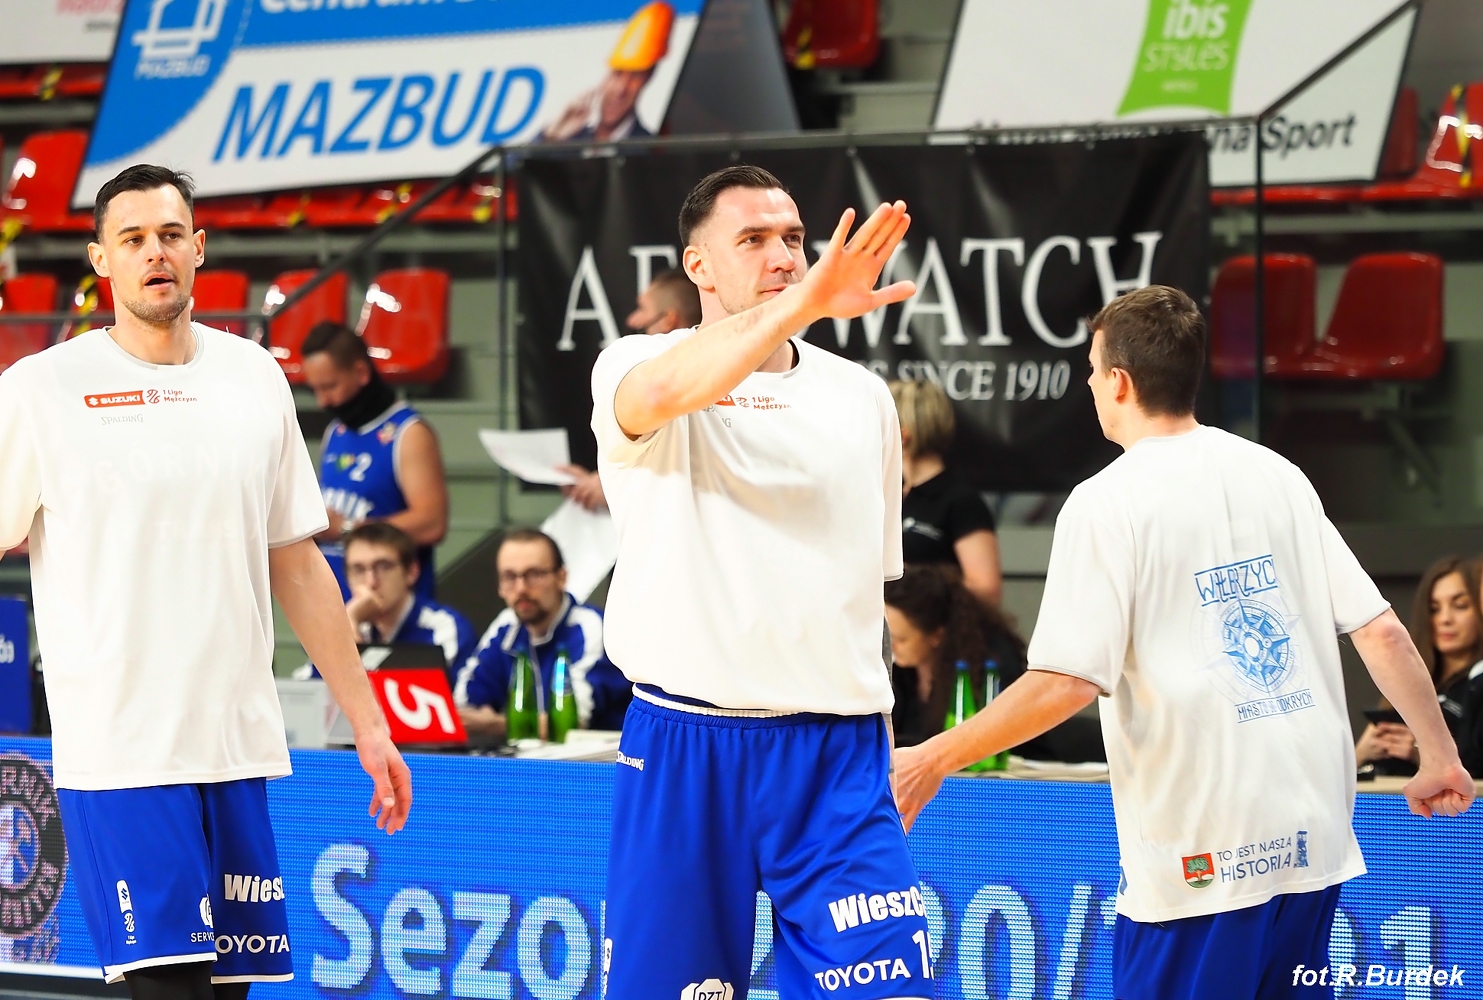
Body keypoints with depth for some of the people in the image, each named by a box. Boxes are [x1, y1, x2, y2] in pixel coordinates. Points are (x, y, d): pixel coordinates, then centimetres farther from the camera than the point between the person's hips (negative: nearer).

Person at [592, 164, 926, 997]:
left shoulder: (862, 396, 14)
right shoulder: (635, 368, 0)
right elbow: (663, 390, -27)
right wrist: (804, 304, -41)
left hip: (839, 748, 3)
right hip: (685, 747, -3)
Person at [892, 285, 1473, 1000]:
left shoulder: (1106, 503, -9)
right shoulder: (1278, 476, 8)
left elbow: (1066, 683, -16)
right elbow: (1382, 631, 7)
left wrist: (931, 761, -8)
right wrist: (1440, 756, 17)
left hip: (1202, 857, -6)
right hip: (1311, 839, 6)